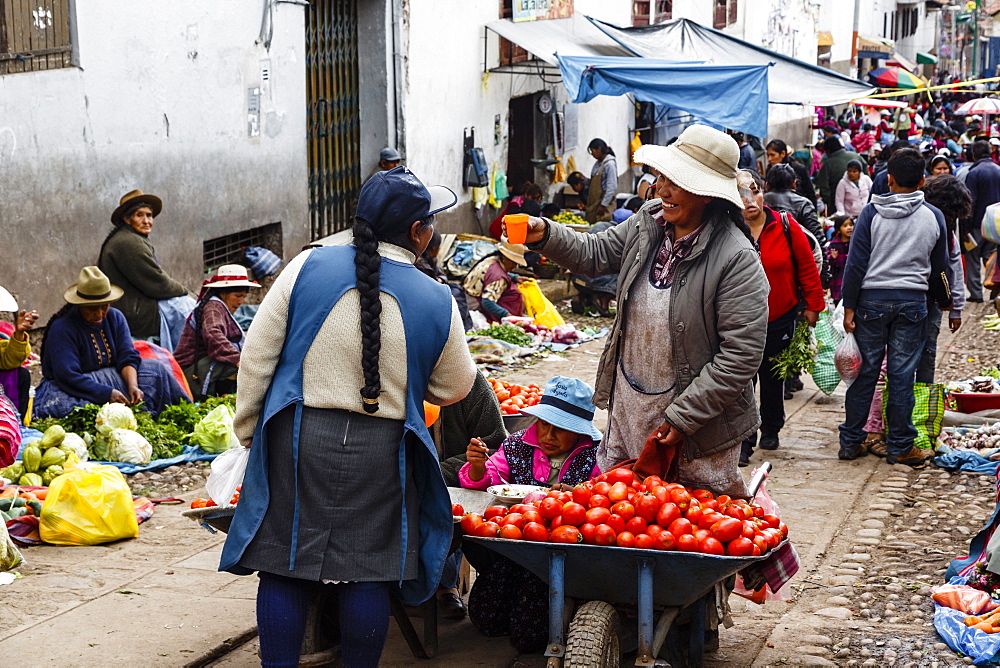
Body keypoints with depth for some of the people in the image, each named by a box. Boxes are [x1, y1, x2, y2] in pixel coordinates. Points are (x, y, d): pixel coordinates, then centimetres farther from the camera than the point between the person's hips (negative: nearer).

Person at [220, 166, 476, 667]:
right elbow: (454, 388, 9)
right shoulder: (436, 301, -4)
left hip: (297, 439, 1)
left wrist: (248, 429, 10)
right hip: (381, 451, 0)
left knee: (285, 569, 9)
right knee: (367, 573, 9)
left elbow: (256, 357, -1)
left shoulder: (308, 267, -4)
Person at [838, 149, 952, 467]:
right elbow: (939, 269, 10)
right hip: (912, 301, 0)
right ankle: (900, 447, 8)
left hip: (872, 299, 0)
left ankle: (851, 442, 11)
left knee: (864, 372, 6)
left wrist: (849, 307, -2)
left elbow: (856, 264, -6)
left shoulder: (871, 213, -3)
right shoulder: (934, 217, 2)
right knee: (902, 375, 4)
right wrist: (944, 301, 26)